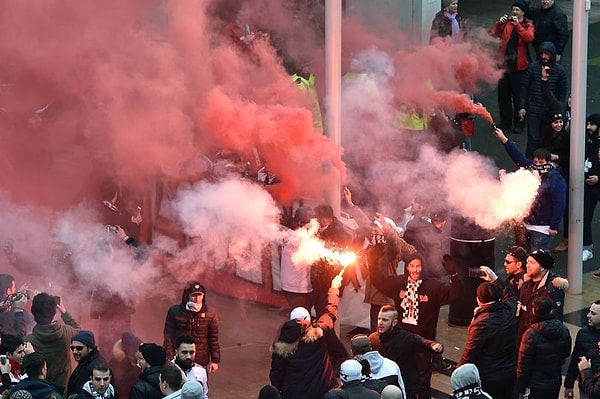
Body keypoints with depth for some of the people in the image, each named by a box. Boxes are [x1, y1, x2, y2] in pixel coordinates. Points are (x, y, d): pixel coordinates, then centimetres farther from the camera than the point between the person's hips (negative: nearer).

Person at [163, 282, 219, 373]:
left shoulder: (210, 314, -1)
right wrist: (169, 359, -8)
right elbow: (168, 336, -3)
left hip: (201, 363, 1)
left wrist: (215, 361, 3)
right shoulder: (175, 312, -5)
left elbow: (213, 339, 4)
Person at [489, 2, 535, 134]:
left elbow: (529, 38, -19)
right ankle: (505, 122, 20)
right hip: (504, 64, 3)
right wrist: (499, 23, -15)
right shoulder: (506, 23, 9)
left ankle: (518, 123, 8)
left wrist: (517, 25, -22)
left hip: (519, 66, -3)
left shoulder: (528, 25, 1)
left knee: (518, 96, 0)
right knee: (503, 95, 9)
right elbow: (492, 34, 0)